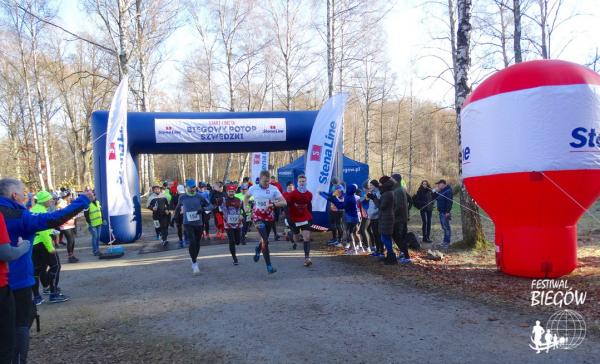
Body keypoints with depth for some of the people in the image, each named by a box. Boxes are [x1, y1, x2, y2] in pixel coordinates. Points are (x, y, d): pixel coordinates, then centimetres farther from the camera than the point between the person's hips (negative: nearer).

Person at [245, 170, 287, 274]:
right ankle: (269, 266, -10)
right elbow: (246, 197, 20)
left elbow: (284, 202, -12)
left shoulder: (274, 189, -7)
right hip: (258, 216, -2)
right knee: (265, 240, -15)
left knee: (264, 239, 18)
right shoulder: (253, 188, -2)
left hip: (269, 217, 2)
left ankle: (258, 250, 54)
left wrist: (272, 204, -26)